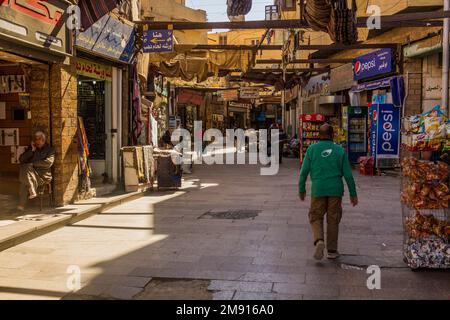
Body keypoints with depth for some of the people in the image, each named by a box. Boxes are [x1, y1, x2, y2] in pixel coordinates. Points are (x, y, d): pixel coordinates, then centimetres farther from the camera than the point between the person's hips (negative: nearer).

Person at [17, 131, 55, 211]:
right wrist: (32, 150, 1)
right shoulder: (31, 148, 20)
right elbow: (21, 159, 9)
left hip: (43, 175, -4)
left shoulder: (50, 150, 8)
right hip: (31, 174, 4)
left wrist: (33, 163, -9)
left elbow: (49, 162, -10)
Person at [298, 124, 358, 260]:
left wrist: (301, 189, 11)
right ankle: (332, 250, 17)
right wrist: (353, 194, 8)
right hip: (335, 190, 1)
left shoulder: (312, 149, -1)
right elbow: (348, 174, 1)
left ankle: (319, 240, -14)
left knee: (316, 218, 11)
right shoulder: (340, 151, 1)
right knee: (333, 220, 11)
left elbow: (304, 171, -1)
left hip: (318, 189, -1)